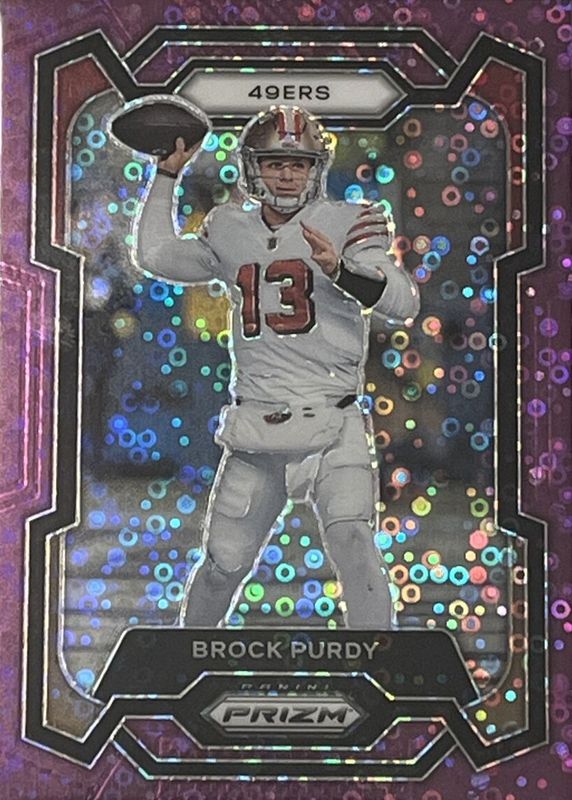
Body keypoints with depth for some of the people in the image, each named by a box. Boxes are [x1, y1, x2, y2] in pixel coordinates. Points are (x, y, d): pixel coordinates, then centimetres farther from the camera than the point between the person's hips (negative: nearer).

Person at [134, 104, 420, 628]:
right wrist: (167, 175, 25)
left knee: (352, 542, -18)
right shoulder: (230, 231, 12)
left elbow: (404, 302, -11)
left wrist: (340, 268, -27)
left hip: (333, 425, -3)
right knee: (224, 563, 9)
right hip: (254, 428, 3)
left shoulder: (347, 223, 0)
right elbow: (155, 255, 25)